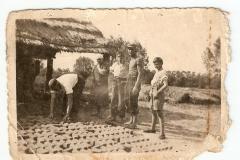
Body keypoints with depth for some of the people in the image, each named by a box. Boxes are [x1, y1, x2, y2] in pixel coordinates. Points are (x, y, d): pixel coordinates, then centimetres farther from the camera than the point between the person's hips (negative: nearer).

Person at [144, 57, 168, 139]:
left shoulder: (163, 73, -13)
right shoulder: (156, 73, 14)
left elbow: (165, 85, -25)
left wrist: (157, 93, -24)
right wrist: (150, 94, 18)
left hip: (158, 95, -9)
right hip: (153, 94, 9)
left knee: (159, 113, -11)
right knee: (153, 111, 19)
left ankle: (162, 133, -12)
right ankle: (153, 129, 35)